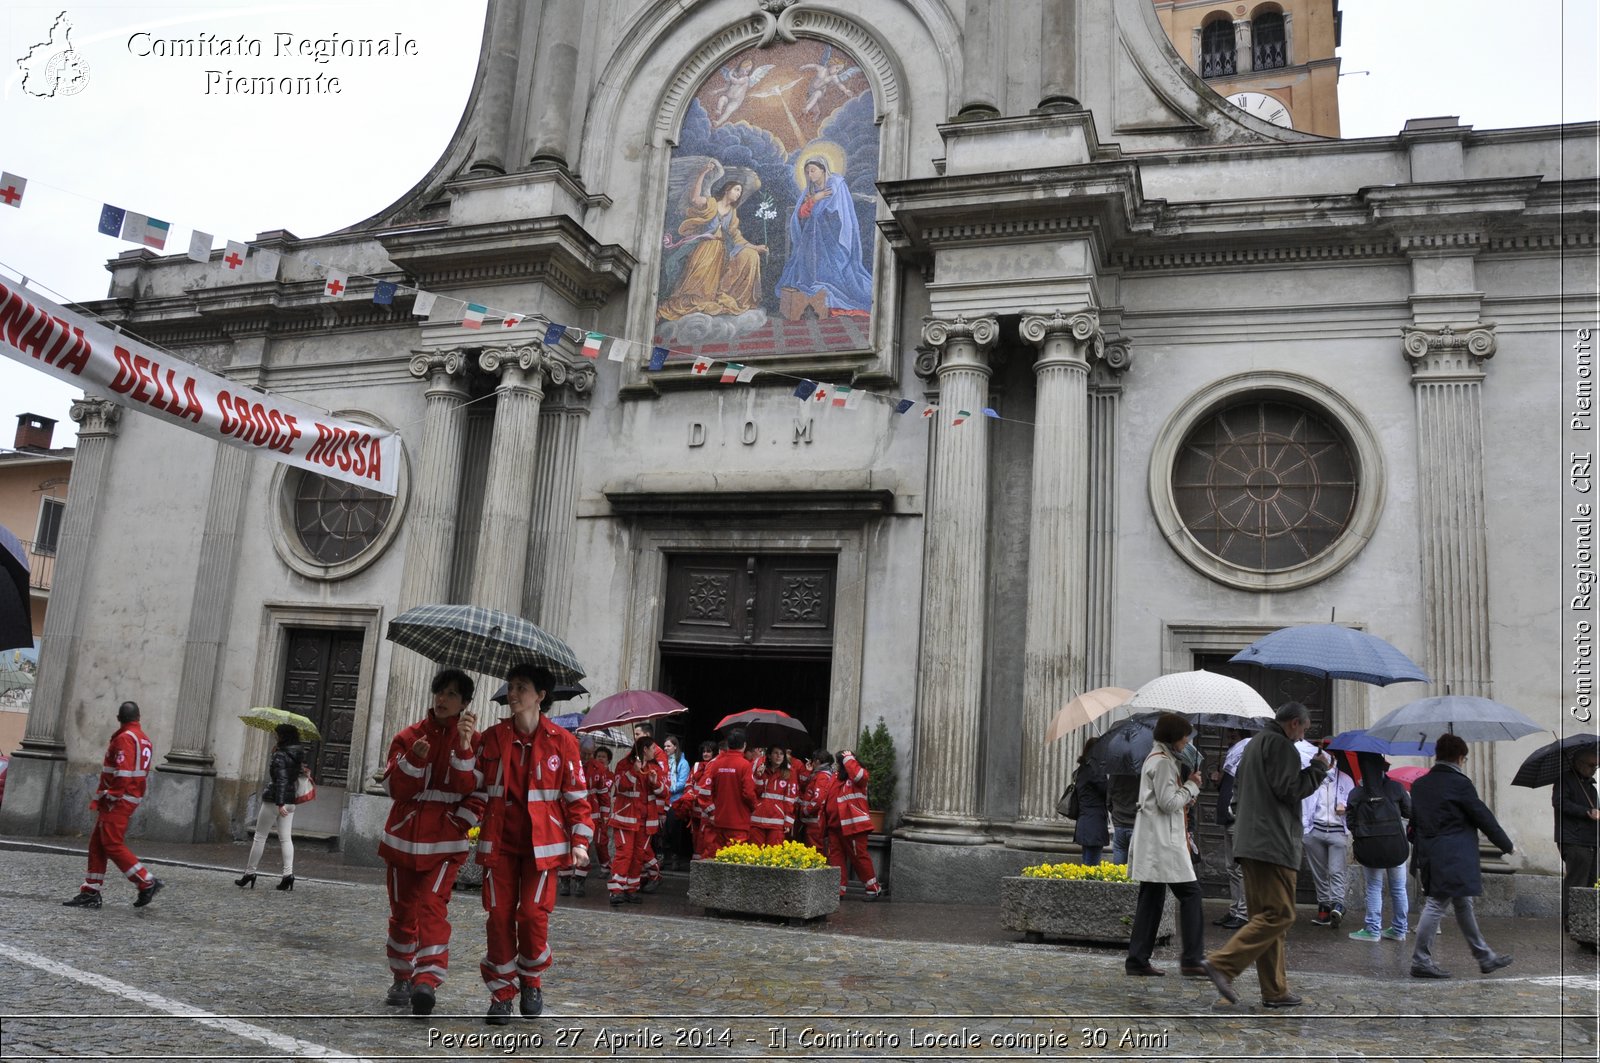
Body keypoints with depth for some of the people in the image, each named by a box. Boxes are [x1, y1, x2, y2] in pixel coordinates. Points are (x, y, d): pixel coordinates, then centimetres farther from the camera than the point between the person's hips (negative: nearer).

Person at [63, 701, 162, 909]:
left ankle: (148, 883, -8)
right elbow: (144, 775, 17)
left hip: (117, 800, -9)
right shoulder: (144, 740, 15)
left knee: (113, 845, -8)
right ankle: (91, 893, 13)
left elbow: (122, 773, -22)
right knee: (97, 844, 12)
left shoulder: (125, 738, -13)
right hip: (132, 799, 9)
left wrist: (109, 797, -14)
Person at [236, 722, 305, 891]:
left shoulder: (280, 755, -15)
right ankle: (288, 873, -5)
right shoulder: (297, 755, 9)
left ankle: (250, 873, 11)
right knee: (286, 838, 4)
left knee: (260, 836, 4)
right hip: (290, 801, 7)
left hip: (274, 801, -7)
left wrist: (279, 803, -26)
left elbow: (281, 780, -22)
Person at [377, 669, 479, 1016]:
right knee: (402, 910, 13)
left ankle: (427, 981, -22)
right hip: (404, 837, 3)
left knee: (432, 906, -17)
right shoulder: (409, 736, 5)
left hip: (445, 842, -3)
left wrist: (463, 746, -25)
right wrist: (414, 759, -20)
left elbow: (470, 788, -13)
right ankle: (401, 980, 28)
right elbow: (394, 787, -2)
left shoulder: (473, 740, -1)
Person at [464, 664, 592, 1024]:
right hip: (499, 841, 2)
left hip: (542, 843, -2)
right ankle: (502, 993, 17)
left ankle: (531, 982, 20)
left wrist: (580, 841, -4)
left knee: (534, 915, -6)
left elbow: (577, 795, 2)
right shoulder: (492, 738, 5)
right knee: (499, 916, 2)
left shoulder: (561, 741, -1)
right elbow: (477, 789, 9)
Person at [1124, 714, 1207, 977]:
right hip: (1162, 840, -11)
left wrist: (1189, 789, 11)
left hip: (1154, 842, 11)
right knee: (1190, 893, -6)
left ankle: (1137, 960, 8)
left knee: (1152, 898, 8)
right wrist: (1191, 786, -4)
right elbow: (1169, 803, -17)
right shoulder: (1162, 762, -11)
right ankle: (1192, 958, -4)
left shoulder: (1159, 759, 21)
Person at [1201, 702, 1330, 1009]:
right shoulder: (1280, 744, -8)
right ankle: (1222, 963, -17)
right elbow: (1289, 790, -14)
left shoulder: (1254, 743, 22)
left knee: (1264, 916, 10)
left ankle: (1275, 991, 12)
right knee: (1279, 915, -9)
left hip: (1249, 843, 10)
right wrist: (1318, 768, -1)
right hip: (1273, 843, -10)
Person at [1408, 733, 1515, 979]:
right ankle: (1421, 960, 0)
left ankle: (1485, 957, 30)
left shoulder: (1419, 784, 10)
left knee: (1463, 904, 18)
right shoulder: (1460, 783, -12)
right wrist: (1507, 845, 7)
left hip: (1429, 855, 8)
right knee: (1437, 904, -4)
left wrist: (1418, 861, 20)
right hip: (1454, 857, -8)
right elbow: (1483, 817, -6)